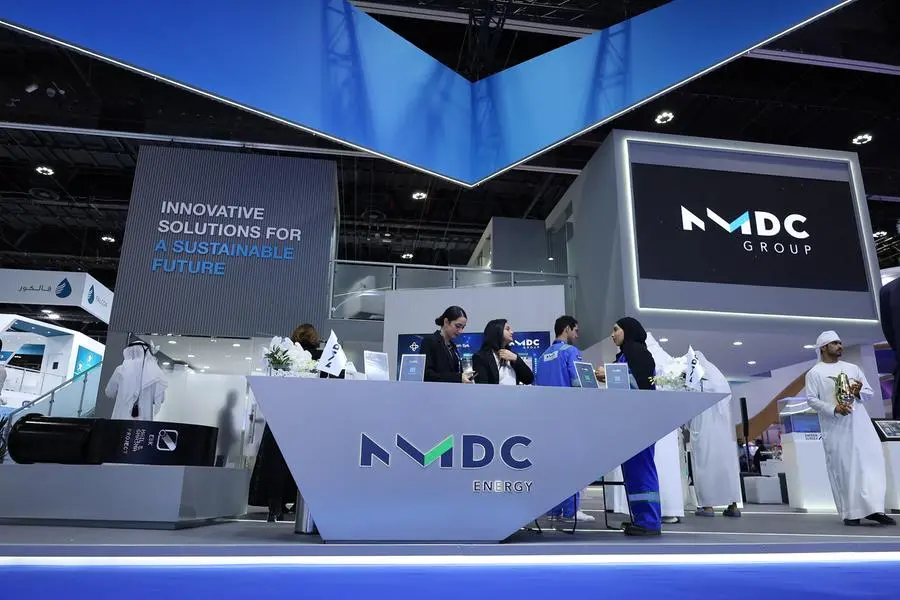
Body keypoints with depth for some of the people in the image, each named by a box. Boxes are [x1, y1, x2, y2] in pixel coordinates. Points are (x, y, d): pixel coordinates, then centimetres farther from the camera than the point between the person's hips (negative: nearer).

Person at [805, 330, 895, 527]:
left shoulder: (852, 368, 16)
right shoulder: (814, 373, 1)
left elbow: (869, 392, 17)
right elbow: (811, 399, -5)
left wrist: (859, 392, -7)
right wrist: (834, 409, -19)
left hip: (859, 423, 5)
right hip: (835, 427, -4)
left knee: (871, 461, -4)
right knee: (842, 468, -2)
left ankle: (873, 508, 1)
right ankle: (850, 512, 4)